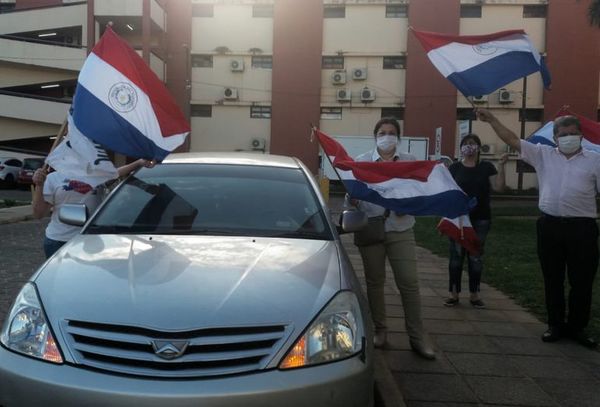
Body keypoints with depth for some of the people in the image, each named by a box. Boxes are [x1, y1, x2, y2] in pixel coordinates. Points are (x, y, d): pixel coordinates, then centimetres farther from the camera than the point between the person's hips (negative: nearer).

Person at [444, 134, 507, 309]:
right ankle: (454, 293, 10)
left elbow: (499, 187, -6)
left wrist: (501, 165, -15)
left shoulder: (486, 167, 4)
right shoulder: (454, 168, 2)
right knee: (456, 256, 2)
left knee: (476, 257, 7)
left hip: (480, 219, 1)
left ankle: (474, 294, 16)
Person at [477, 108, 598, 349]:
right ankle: (555, 325, 24)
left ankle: (577, 327, 23)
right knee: (552, 279, 10)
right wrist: (491, 119, -2)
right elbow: (513, 140, 4)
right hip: (549, 225, 1)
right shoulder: (543, 155, 7)